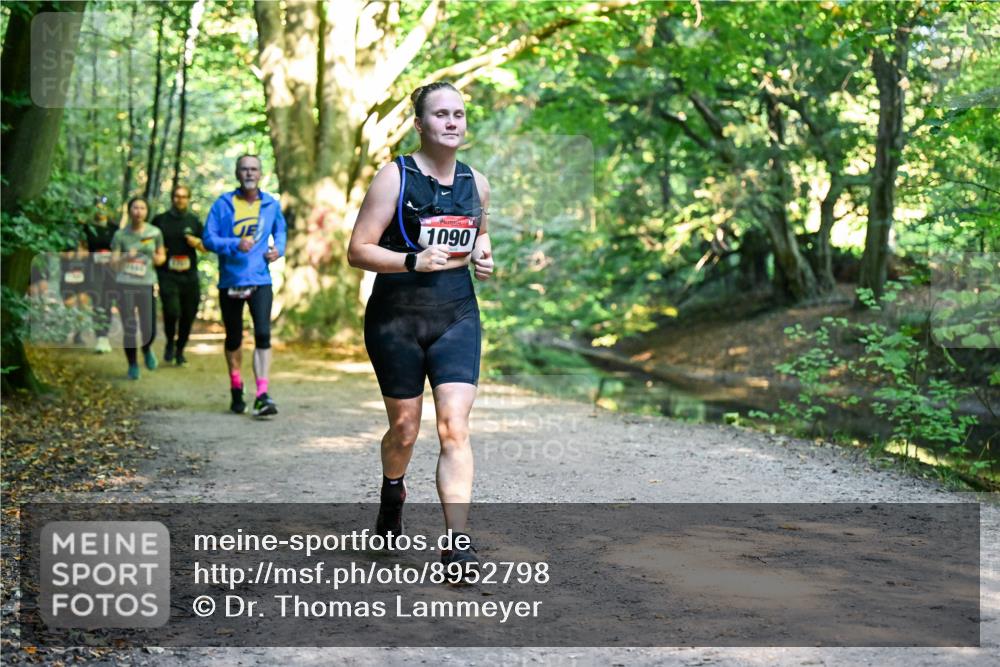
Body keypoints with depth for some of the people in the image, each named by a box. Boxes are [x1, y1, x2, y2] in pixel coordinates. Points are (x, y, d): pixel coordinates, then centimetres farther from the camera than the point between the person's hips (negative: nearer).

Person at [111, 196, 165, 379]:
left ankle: (147, 349, 33)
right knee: (129, 329, -1)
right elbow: (113, 262, 0)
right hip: (125, 285, -1)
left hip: (147, 284, 1)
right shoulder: (120, 235, 0)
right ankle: (132, 366, 19)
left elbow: (162, 256, 17)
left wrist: (157, 258, -6)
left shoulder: (155, 233, 4)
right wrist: (125, 257, -19)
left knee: (149, 330, -3)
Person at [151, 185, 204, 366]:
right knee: (172, 311, -19)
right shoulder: (160, 220, 6)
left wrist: (197, 243, -6)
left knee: (188, 315, 4)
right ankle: (169, 343, 7)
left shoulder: (194, 221, 12)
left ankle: (180, 351, 22)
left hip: (189, 276, 3)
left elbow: (205, 248, 15)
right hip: (167, 275, -3)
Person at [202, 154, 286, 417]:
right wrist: (235, 244, -21)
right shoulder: (223, 204, -3)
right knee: (234, 339, 12)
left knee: (263, 335, -15)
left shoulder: (271, 205, 5)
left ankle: (262, 396, -18)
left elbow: (280, 230, 22)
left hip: (260, 280, 0)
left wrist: (278, 248, 1)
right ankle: (236, 391, 30)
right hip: (230, 281, 0)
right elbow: (208, 238, -6)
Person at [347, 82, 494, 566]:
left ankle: (457, 543, -13)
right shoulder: (395, 177, -7)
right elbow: (358, 251, -10)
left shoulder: (476, 183, 6)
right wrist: (413, 261, -25)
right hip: (396, 319, -2)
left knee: (455, 427, -12)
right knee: (404, 429, 10)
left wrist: (483, 255, 4)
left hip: (457, 317, 2)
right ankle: (392, 491, 45)